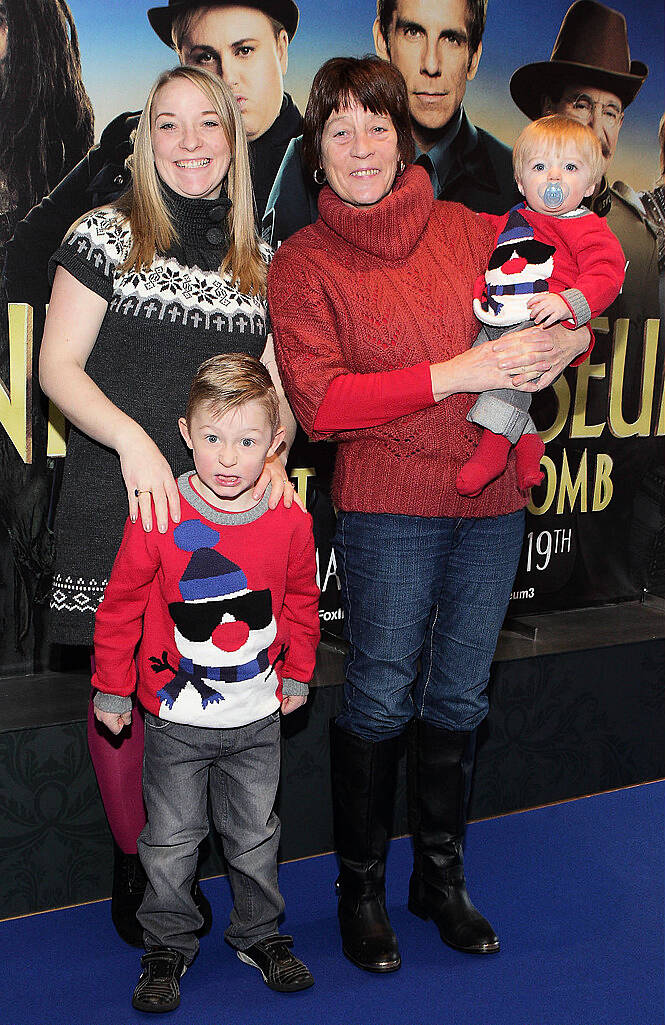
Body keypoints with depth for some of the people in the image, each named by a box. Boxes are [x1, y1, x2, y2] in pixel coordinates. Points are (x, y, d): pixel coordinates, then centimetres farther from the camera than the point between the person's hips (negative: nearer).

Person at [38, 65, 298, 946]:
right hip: (119, 503, -2)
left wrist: (272, 454, -6)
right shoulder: (109, 234, 1)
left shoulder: (260, 262, 11)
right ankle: (132, 861, 24)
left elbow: (279, 386, 13)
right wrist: (134, 440, -18)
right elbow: (58, 366, -4)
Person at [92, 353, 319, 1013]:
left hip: (258, 718, 2)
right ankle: (167, 946, 30)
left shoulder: (290, 522, -8)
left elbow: (301, 603, 9)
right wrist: (112, 689, -1)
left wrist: (296, 674, 12)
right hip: (176, 718, -2)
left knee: (254, 836, 17)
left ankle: (259, 934, 38)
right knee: (170, 841, 10)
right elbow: (120, 605, -6)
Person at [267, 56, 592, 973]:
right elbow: (319, 403, -13)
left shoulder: (468, 231, 7)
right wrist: (458, 372, -20)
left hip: (493, 502, 4)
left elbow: (559, 309, 15)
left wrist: (565, 341, -11)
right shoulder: (304, 262, -2)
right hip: (389, 509, -4)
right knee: (380, 701, 3)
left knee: (459, 698, 14)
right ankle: (360, 888, 23)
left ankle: (442, 875, 32)